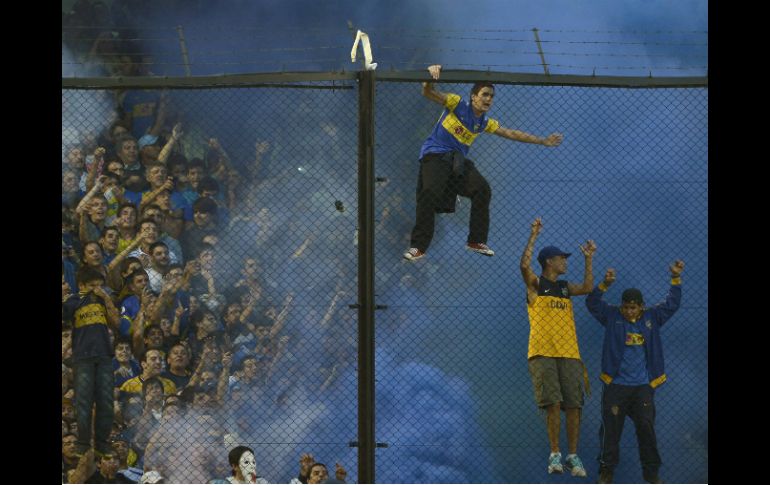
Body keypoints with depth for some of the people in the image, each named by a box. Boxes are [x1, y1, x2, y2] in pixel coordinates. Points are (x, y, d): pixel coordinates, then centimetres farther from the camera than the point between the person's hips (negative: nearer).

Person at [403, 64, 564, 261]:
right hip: (435, 154, -6)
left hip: (458, 160, 6)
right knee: (430, 194, -24)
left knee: (482, 190, -8)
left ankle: (476, 241, 5)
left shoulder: (485, 123, 12)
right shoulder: (457, 104, -5)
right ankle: (418, 247, -20)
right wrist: (429, 80, -38)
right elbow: (429, 94, -15)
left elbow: (512, 134, 21)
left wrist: (543, 141, 23)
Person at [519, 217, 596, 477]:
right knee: (553, 403, -13)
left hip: (569, 353, 4)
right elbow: (524, 265, -12)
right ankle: (555, 454, -6)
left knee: (573, 405, -2)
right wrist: (533, 236, -14)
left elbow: (587, 288, 3)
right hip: (542, 353, -4)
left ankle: (573, 456, 4)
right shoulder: (536, 284, 7)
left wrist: (589, 260, 2)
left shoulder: (565, 287, 20)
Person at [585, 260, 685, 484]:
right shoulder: (612, 316, 1)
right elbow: (592, 303, -7)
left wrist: (676, 278, -8)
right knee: (611, 428, 0)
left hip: (643, 385, 1)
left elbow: (672, 304, 5)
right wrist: (605, 284, -23)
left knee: (646, 427, -1)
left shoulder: (652, 317, 6)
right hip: (615, 384, -1)